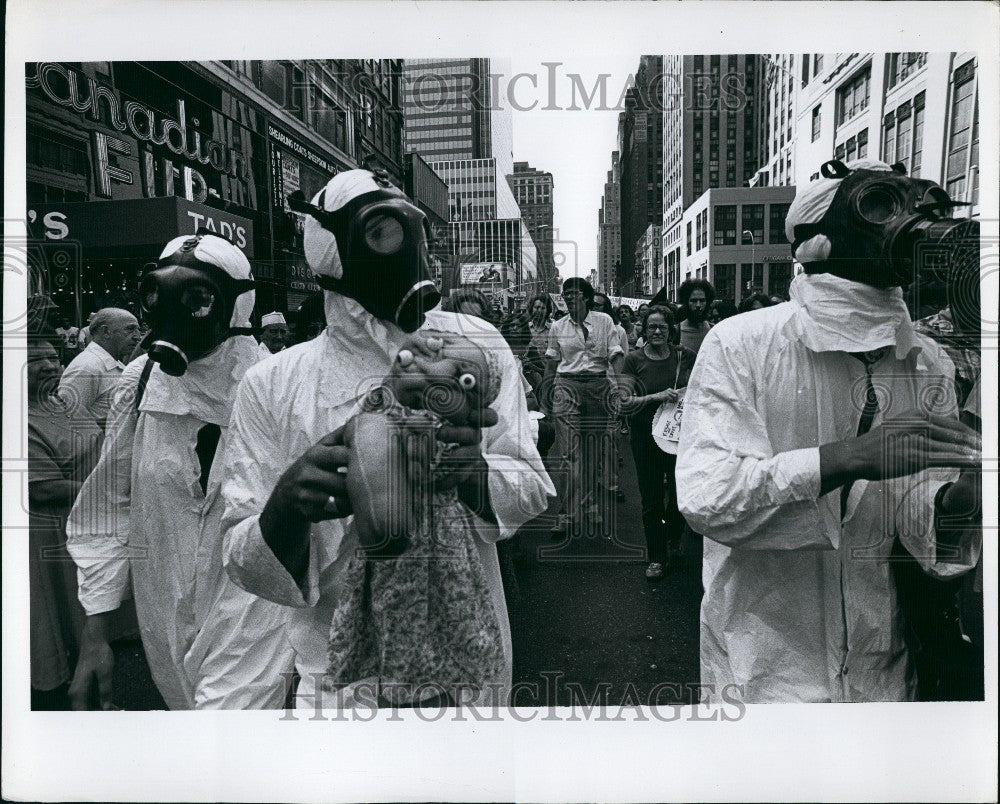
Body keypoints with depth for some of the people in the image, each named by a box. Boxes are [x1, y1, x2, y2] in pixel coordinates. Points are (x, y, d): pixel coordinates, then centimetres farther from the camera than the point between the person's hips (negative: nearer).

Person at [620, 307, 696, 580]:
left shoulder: (685, 356, 1)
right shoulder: (634, 359, -4)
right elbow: (624, 401, -11)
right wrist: (657, 397, -23)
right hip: (646, 437, -1)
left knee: (680, 494, 4)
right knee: (651, 500, 7)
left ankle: (672, 536, 38)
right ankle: (656, 557, 24)